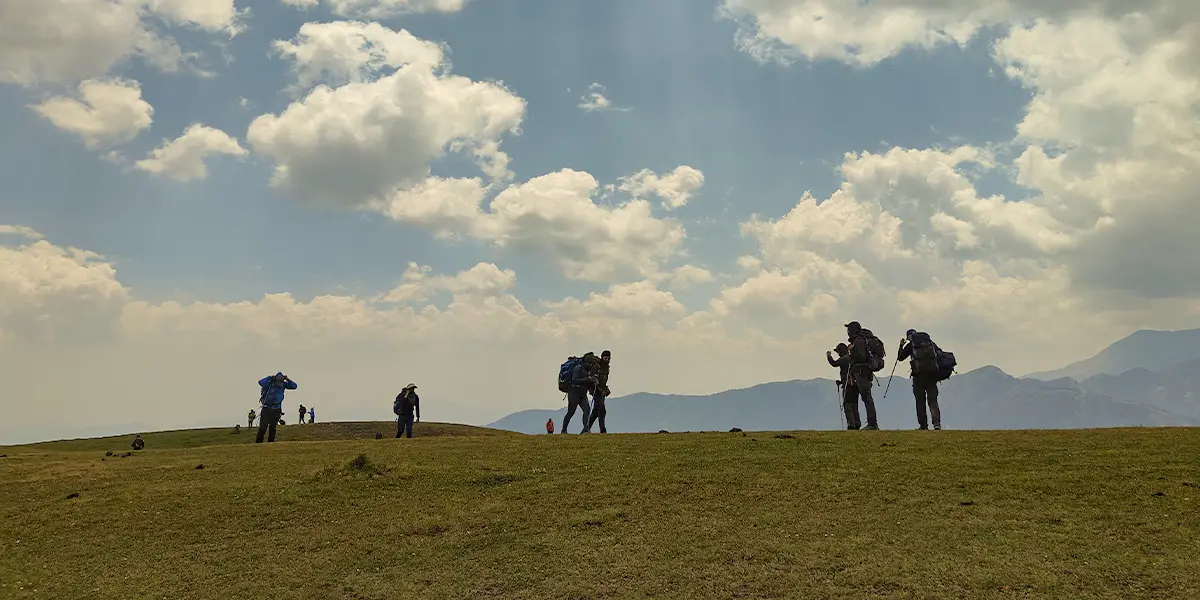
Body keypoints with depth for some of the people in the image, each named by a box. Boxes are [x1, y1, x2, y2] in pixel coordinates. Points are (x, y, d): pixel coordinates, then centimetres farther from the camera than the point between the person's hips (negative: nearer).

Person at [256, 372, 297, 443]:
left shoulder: (283, 384, -1)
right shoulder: (269, 383, -14)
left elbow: (294, 386, -4)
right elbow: (260, 382, -34)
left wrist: (287, 379, -14)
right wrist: (269, 377, -30)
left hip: (276, 410, 3)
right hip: (267, 409, -3)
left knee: (273, 428, 7)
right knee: (263, 427, -8)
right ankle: (258, 442, 0)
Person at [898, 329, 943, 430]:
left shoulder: (910, 345, 4)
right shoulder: (930, 342, 15)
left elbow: (900, 357, 10)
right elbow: (941, 354, 16)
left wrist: (901, 346, 21)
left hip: (919, 373, -3)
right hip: (932, 373, 3)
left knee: (920, 401, 5)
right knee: (932, 400, 5)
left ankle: (923, 426, 4)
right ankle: (937, 423, -11)